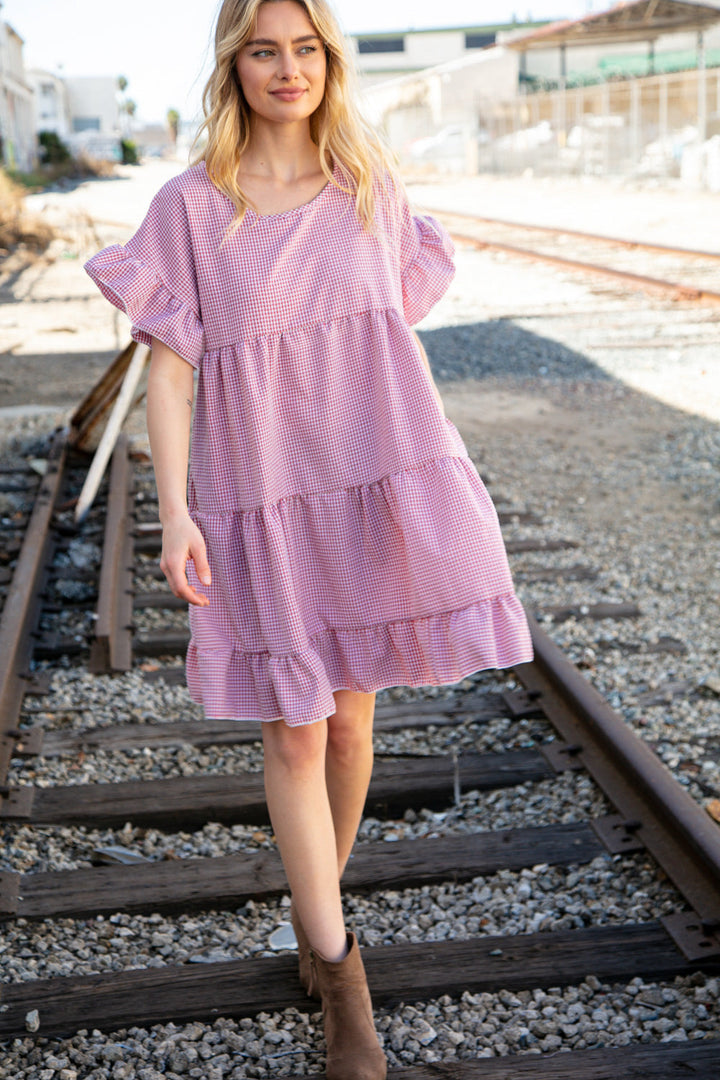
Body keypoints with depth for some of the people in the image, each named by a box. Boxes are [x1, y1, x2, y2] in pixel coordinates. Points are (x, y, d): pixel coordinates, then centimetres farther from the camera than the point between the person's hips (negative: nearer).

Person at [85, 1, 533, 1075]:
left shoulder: (373, 188, 5)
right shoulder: (191, 204, -3)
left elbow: (398, 330, 11)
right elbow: (167, 365, -5)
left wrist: (432, 490, 11)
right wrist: (174, 513, -14)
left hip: (376, 483, 3)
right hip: (264, 494, -2)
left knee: (350, 717, 13)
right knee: (294, 732, 2)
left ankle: (315, 913, 36)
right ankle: (344, 985, 14)